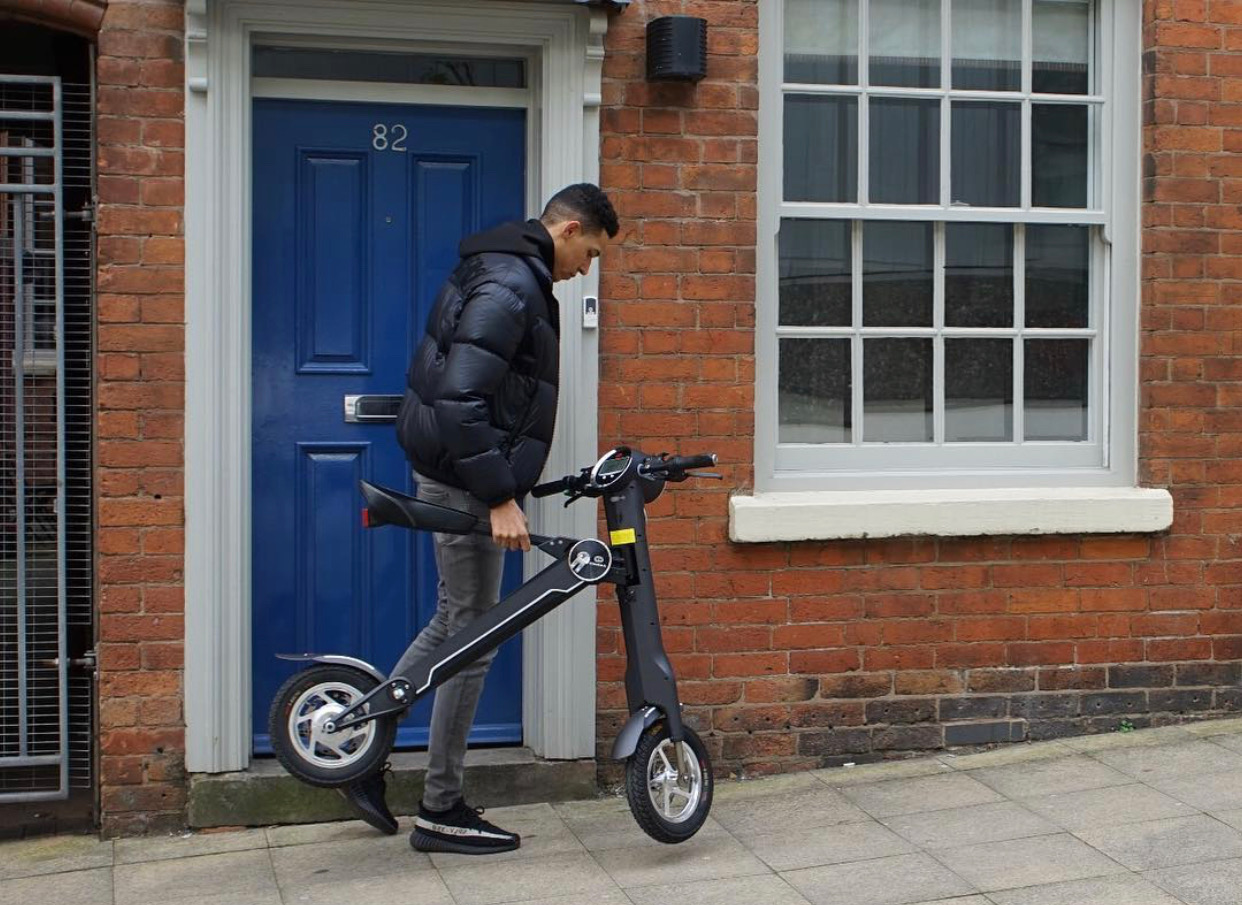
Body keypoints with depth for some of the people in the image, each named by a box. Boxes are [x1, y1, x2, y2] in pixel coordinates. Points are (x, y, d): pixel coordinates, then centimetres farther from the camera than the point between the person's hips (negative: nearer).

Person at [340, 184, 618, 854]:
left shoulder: (510, 277, 15)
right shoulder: (510, 286, -19)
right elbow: (460, 400, -27)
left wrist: (505, 482, 20)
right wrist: (499, 497, -25)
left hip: (453, 477, 10)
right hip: (465, 481, -10)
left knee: (454, 624, 18)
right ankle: (441, 812, 10)